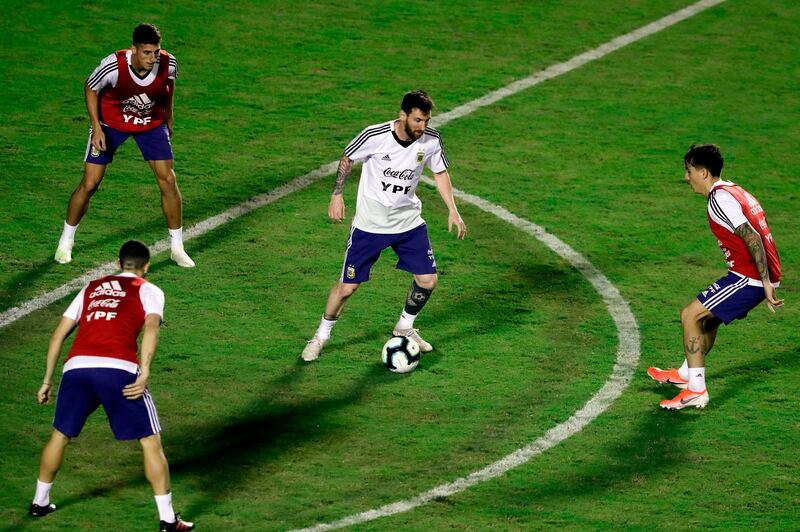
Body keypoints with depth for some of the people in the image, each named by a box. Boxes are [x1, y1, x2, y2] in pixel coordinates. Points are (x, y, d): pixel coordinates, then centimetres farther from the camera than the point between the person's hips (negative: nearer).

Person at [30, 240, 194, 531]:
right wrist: (144, 375, -14)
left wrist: (47, 381, 30)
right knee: (150, 441, 6)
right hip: (119, 369, -4)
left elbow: (58, 334, 25)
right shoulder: (149, 291, 16)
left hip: (76, 367, 4)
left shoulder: (91, 288, 28)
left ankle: (40, 503, 37)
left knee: (60, 435, 25)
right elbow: (151, 327, -6)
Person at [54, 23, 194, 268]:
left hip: (152, 123, 2)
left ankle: (177, 247, 7)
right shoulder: (113, 65, -33)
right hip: (111, 122, -2)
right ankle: (65, 242, 17)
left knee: (168, 179, -7)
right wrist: (96, 127, -17)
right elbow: (90, 89, -13)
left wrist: (168, 114, 11)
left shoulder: (168, 63, -25)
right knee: (89, 184, -4)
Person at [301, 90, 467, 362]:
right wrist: (337, 195, -7)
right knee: (347, 286, -3)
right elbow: (347, 158, -2)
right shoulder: (375, 136, -21)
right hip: (370, 224, -3)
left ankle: (404, 327, 27)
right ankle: (321, 335, 21)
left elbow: (440, 173, 7)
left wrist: (453, 210, 0)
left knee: (427, 280, -1)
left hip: (409, 221, 4)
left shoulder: (431, 140, -11)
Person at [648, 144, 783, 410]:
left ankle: (696, 390, -8)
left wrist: (766, 283, -23)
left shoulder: (720, 199, -15)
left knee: (690, 315, -6)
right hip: (760, 277, 10)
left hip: (749, 278, -10)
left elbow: (752, 238, -23)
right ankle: (686, 374, 45)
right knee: (709, 316, 27)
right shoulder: (735, 191, 16)